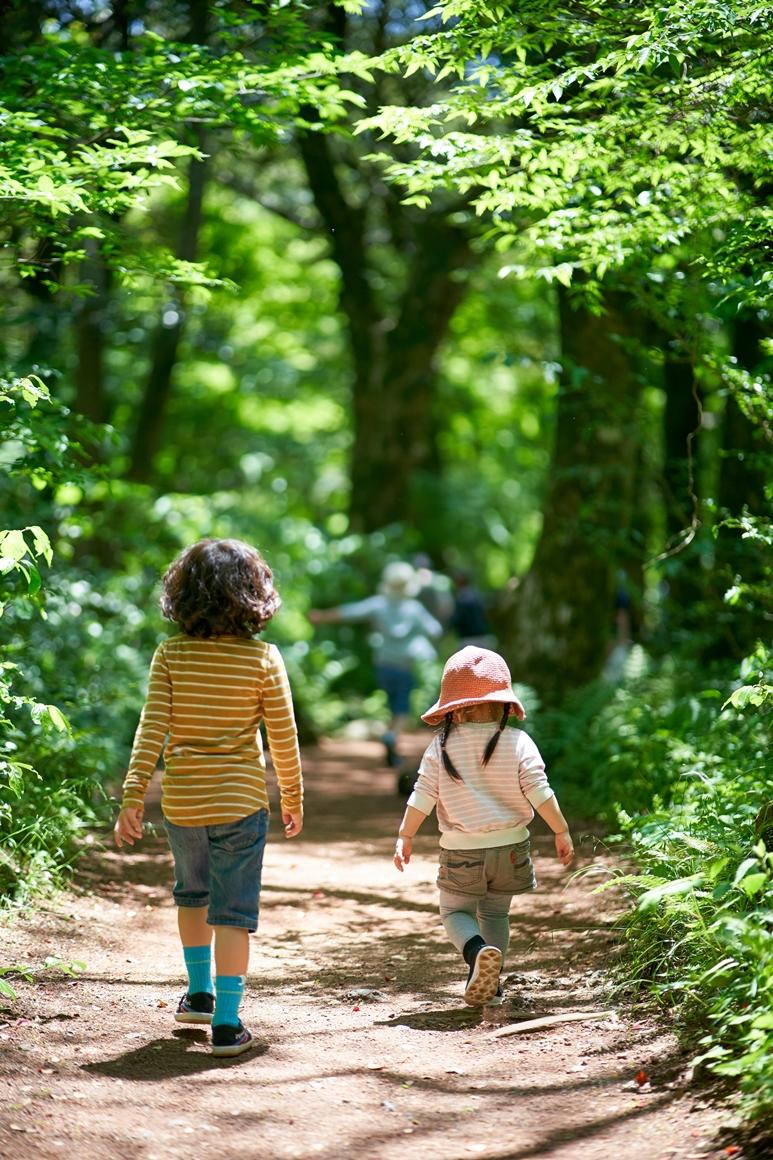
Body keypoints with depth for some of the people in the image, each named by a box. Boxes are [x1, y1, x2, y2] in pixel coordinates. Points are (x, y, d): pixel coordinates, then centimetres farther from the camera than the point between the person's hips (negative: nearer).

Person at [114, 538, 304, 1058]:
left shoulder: (170, 655, -6)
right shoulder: (264, 659, -9)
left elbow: (151, 730, -10)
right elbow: (283, 738, -4)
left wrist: (132, 797, -8)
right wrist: (294, 799, 8)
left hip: (180, 801, 2)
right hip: (240, 800, -2)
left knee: (192, 893, 26)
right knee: (233, 911, 4)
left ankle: (200, 992, 36)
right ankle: (226, 1020, 0)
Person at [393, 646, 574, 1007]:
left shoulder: (442, 746, -7)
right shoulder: (517, 741, -7)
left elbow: (422, 796, -6)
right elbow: (538, 791, -8)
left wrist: (404, 836, 5)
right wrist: (562, 831, 2)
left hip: (461, 851, -2)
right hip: (509, 846, 2)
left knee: (455, 911, 14)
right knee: (496, 912, 20)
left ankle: (479, 952, -17)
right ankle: (488, 984, 17)